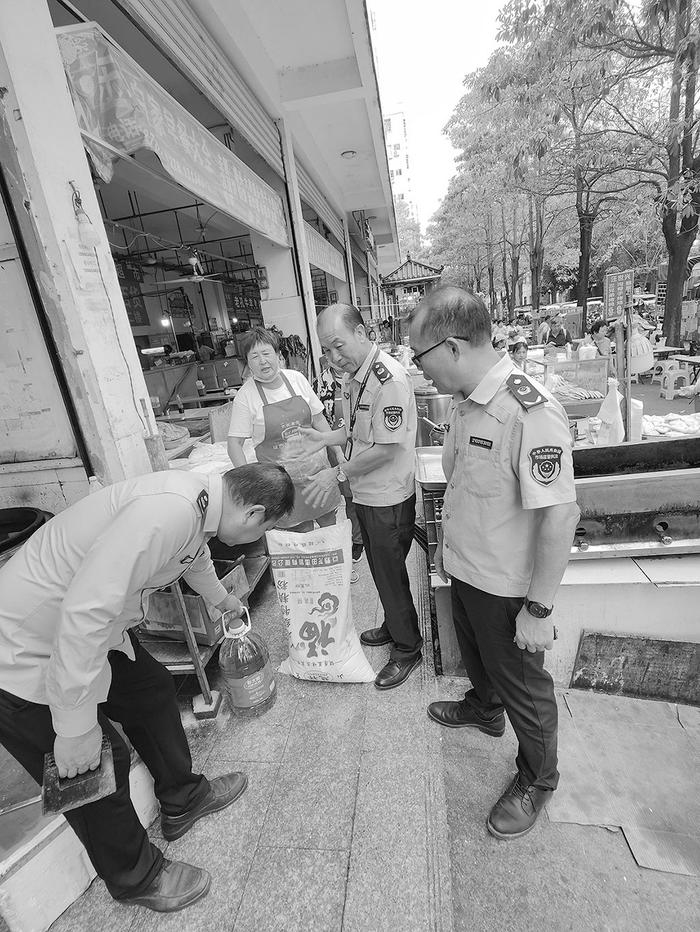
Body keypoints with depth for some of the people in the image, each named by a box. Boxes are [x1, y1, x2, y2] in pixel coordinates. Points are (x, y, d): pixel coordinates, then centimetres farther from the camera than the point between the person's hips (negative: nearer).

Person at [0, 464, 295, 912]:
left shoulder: (196, 494, -3)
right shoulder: (170, 510, -34)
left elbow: (196, 556, 20)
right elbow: (86, 609, -36)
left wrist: (224, 600, 39)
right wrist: (76, 726, -24)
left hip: (88, 625, 9)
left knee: (152, 689, 18)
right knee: (98, 765, 6)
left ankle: (182, 799, 42)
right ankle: (135, 877, 34)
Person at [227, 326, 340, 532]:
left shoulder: (296, 378, 0)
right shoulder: (245, 395, -10)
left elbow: (318, 419, 9)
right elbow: (234, 443, -8)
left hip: (317, 468, 3)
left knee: (330, 523, 14)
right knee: (301, 533, 5)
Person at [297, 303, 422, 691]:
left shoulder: (388, 377, -23)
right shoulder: (353, 376, 6)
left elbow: (387, 447, -24)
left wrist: (338, 473, -18)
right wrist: (325, 438, 2)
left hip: (389, 498, -8)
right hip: (365, 494, 9)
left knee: (391, 574, 8)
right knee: (380, 568, 23)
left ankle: (408, 647, 31)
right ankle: (393, 626, 46)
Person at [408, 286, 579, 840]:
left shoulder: (531, 412, -30)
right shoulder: (466, 404, -2)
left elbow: (559, 515, -28)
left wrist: (539, 609, -22)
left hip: (507, 588, -8)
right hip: (464, 570, 8)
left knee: (521, 685, 17)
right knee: (476, 656, 31)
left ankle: (538, 778, 46)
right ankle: (484, 711, 62)